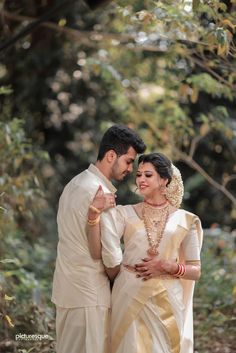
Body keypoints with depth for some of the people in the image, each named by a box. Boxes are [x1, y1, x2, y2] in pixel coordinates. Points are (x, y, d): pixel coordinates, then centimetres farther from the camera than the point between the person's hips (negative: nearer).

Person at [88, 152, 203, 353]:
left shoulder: (185, 220, 4)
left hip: (167, 301, 1)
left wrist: (168, 266, -11)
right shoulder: (125, 214, 3)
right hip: (130, 297, 0)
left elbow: (195, 271, 6)